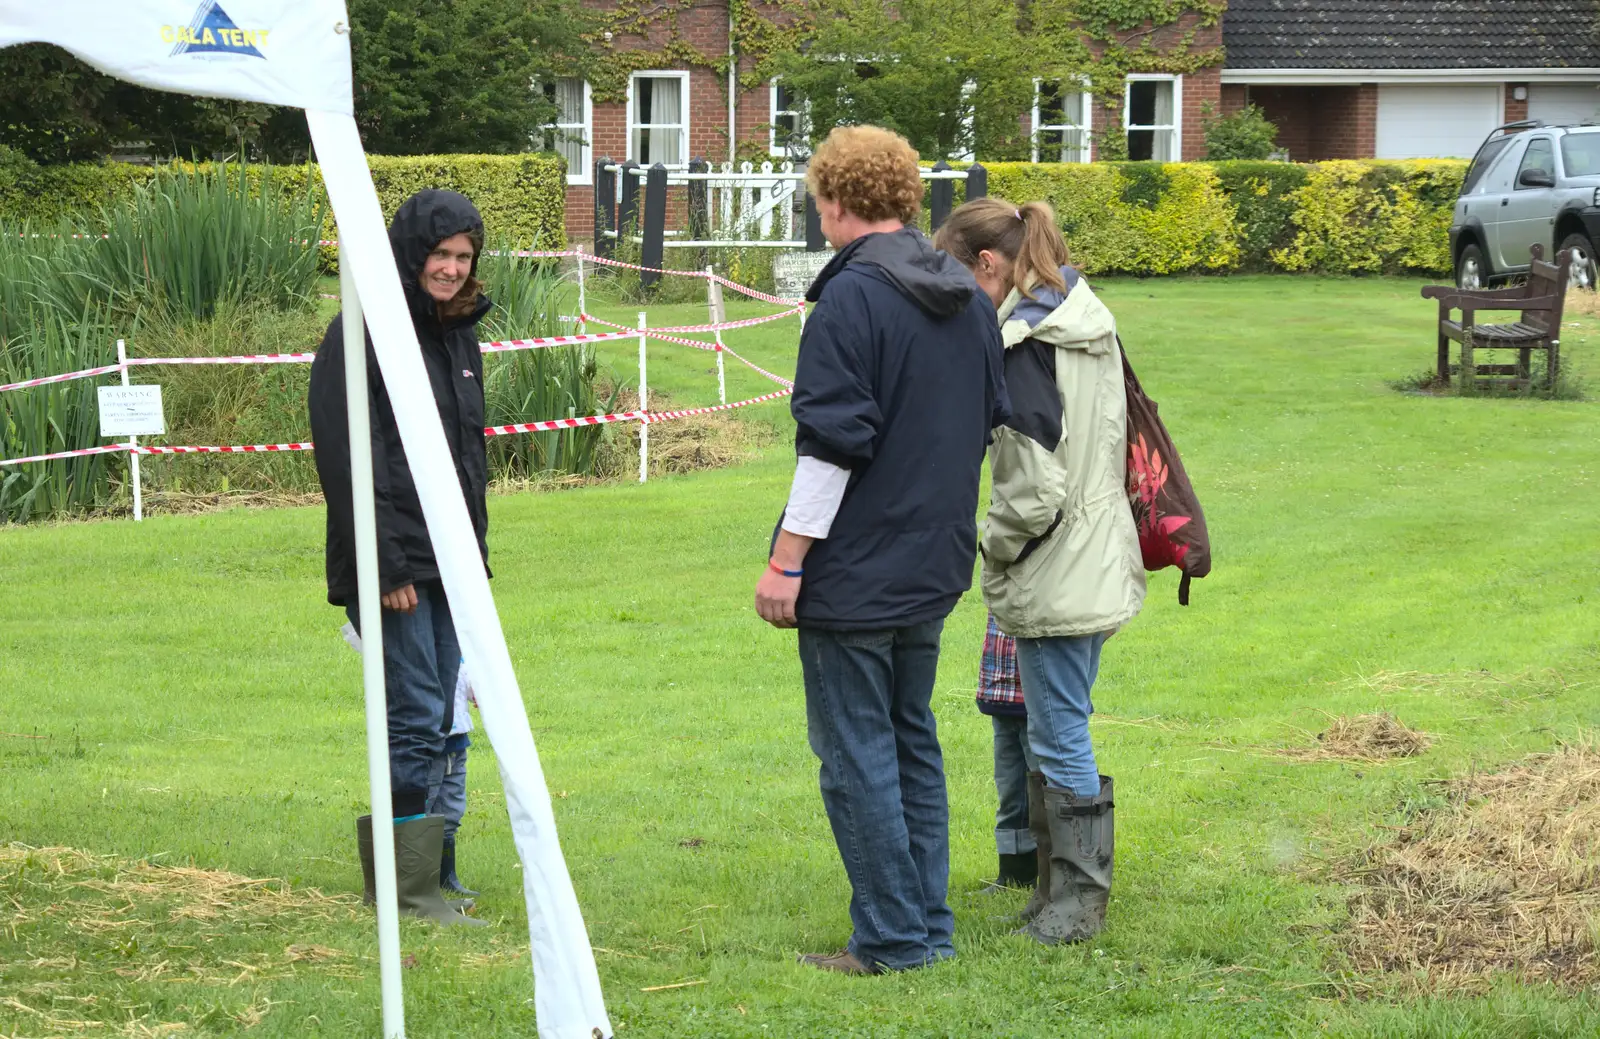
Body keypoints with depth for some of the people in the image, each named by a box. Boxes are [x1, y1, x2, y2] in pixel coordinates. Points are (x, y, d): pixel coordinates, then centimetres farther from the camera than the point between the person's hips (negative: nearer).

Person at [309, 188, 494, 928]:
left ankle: (395, 861, 16)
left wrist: (474, 551, 16)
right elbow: (346, 460, -15)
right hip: (395, 568, -8)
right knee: (416, 717, -9)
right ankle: (411, 889, -4)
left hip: (449, 566, 8)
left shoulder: (459, 335, 16)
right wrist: (385, 567, -18)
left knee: (438, 722, 8)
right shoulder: (361, 336, -11)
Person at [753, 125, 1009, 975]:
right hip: (934, 570, 8)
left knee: (857, 756, 0)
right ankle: (929, 927, 20)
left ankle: (892, 939, 3)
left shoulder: (852, 299, -16)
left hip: (854, 576, -8)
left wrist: (786, 561, -14)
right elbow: (989, 425, 17)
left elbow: (831, 443, -19)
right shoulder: (969, 300, 9)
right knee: (913, 744, 17)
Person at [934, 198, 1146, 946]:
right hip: (1099, 565, 9)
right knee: (1059, 729, 17)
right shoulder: (1092, 322, 8)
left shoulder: (1023, 345, -20)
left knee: (1060, 737, 0)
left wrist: (994, 547, -5)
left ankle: (1078, 898, 8)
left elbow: (1034, 488, -23)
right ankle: (1060, 881, 25)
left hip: (1053, 577, -9)